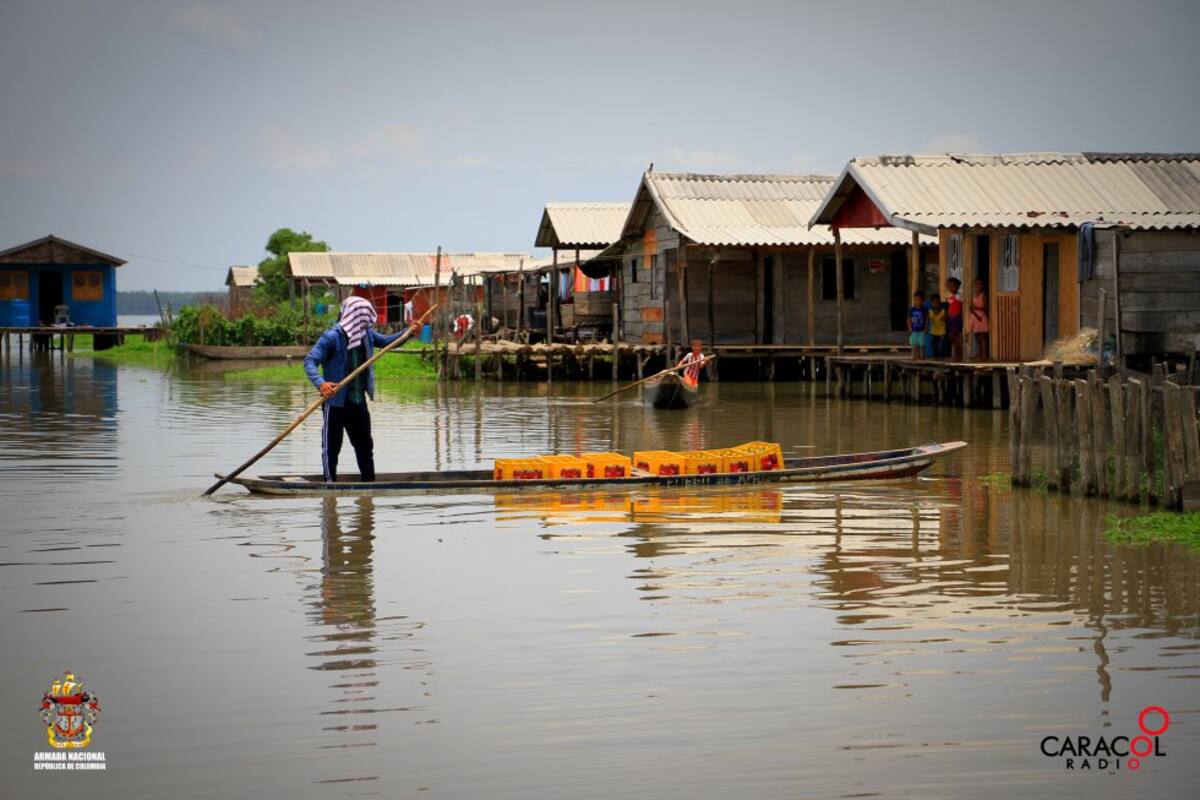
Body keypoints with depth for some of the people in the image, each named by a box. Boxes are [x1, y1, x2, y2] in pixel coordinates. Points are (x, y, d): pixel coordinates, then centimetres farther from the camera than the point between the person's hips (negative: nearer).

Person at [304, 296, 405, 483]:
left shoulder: (365, 334, 7)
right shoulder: (332, 337, -17)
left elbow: (386, 341, 25)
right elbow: (310, 361, -23)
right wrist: (320, 383, -40)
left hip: (358, 402, 7)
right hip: (336, 401, -7)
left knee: (365, 445, 16)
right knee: (331, 446, 1)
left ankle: (369, 481, 28)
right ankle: (330, 483, 8)